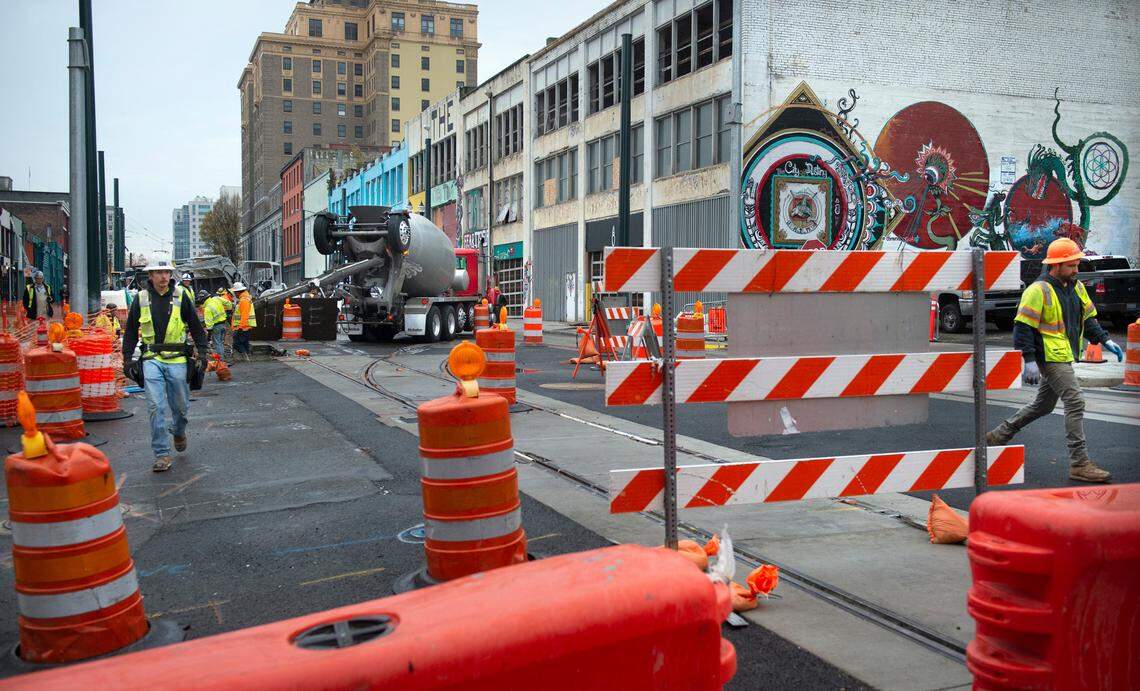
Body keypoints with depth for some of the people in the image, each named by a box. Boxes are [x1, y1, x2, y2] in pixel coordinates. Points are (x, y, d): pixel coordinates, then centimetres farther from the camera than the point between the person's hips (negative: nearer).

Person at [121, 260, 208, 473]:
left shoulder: (180, 296, 2)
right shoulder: (141, 298, 5)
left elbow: (195, 325, 8)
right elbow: (130, 331, 12)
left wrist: (202, 351, 2)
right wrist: (127, 358, 6)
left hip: (177, 359, 0)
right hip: (151, 359, 0)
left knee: (180, 405, 10)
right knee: (156, 407, -8)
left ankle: (178, 431, 42)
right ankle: (162, 454, -2)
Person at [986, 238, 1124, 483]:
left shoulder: (1076, 287, 12)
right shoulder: (1038, 290, -14)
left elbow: (1087, 318, 23)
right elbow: (1023, 327, -16)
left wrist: (1105, 341, 10)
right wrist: (1029, 361, -20)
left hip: (1064, 358, 9)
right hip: (1050, 358, -9)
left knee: (1043, 405, 18)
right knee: (1075, 403, -13)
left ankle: (998, 436, 31)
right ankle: (1079, 464, -9)